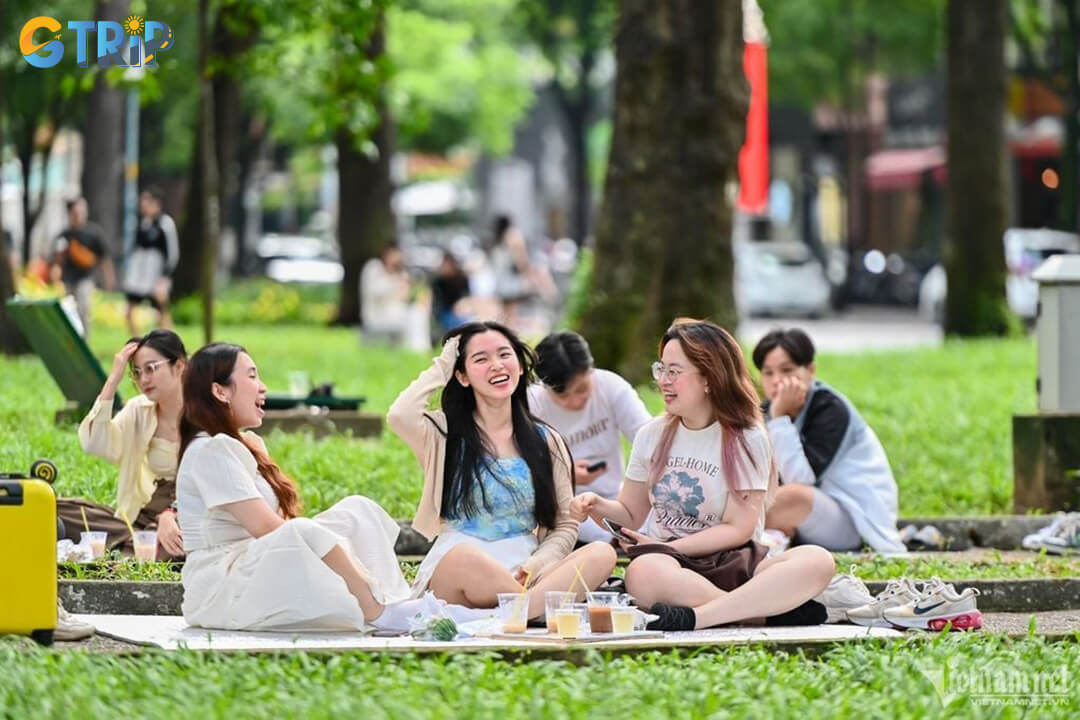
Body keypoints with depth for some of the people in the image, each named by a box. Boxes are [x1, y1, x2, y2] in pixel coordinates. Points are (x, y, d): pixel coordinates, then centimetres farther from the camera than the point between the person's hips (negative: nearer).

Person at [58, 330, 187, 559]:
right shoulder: (138, 410, 8)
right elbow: (95, 444, -10)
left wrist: (171, 515, -32)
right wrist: (113, 379, -11)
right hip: (144, 517, 4)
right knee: (58, 510, -14)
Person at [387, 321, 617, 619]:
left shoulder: (547, 441, 16)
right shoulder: (444, 434, 9)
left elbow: (565, 526, 13)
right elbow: (400, 416, -14)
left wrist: (534, 565, -9)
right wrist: (440, 369, 4)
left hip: (523, 576, 3)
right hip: (453, 571, -3)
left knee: (602, 554, -27)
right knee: (467, 558, -40)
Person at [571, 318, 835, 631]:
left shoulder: (746, 439, 0)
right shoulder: (652, 435, 12)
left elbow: (738, 529, -5)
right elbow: (630, 513, 19)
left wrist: (668, 547, -13)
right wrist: (598, 506, -3)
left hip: (730, 561, -1)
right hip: (667, 563, 1)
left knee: (817, 561, -32)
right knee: (643, 572, -39)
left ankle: (694, 617, -43)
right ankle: (774, 609, -34)